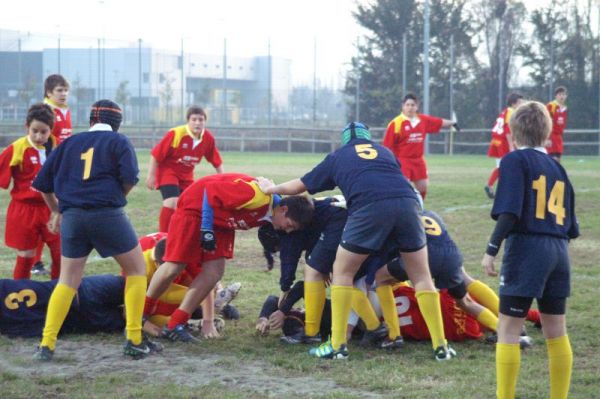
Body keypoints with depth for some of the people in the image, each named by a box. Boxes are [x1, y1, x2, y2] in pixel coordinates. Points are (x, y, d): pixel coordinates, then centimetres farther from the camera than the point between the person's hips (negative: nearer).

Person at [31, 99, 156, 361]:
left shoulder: (70, 143, 17)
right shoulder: (119, 142, 7)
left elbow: (42, 183, 16)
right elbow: (129, 178, -8)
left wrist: (57, 211, 32)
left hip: (72, 216, 3)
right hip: (107, 214, -3)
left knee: (68, 280, 13)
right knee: (136, 270, 13)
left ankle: (46, 345, 2)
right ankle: (134, 341, 9)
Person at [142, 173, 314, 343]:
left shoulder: (270, 214, -6)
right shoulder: (258, 196, -33)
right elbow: (211, 190, -29)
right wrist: (206, 230, -25)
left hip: (220, 220, 8)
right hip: (196, 205, -8)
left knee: (214, 273, -5)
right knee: (175, 267, -9)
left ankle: (175, 325, 0)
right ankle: (142, 314, 13)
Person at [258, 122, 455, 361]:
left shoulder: (337, 157, 29)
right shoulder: (385, 151, 34)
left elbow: (299, 185, 39)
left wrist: (272, 188, 58)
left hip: (369, 207, -2)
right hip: (406, 202, 2)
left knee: (342, 272, 16)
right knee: (421, 276, 14)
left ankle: (338, 345, 11)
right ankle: (440, 347, 10)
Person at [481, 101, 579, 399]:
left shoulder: (515, 160, -4)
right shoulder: (557, 167, 14)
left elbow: (509, 212, -16)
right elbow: (570, 225, 14)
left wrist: (492, 249, -14)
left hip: (526, 249, -6)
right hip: (559, 252, 6)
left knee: (508, 328, -2)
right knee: (556, 331, 12)